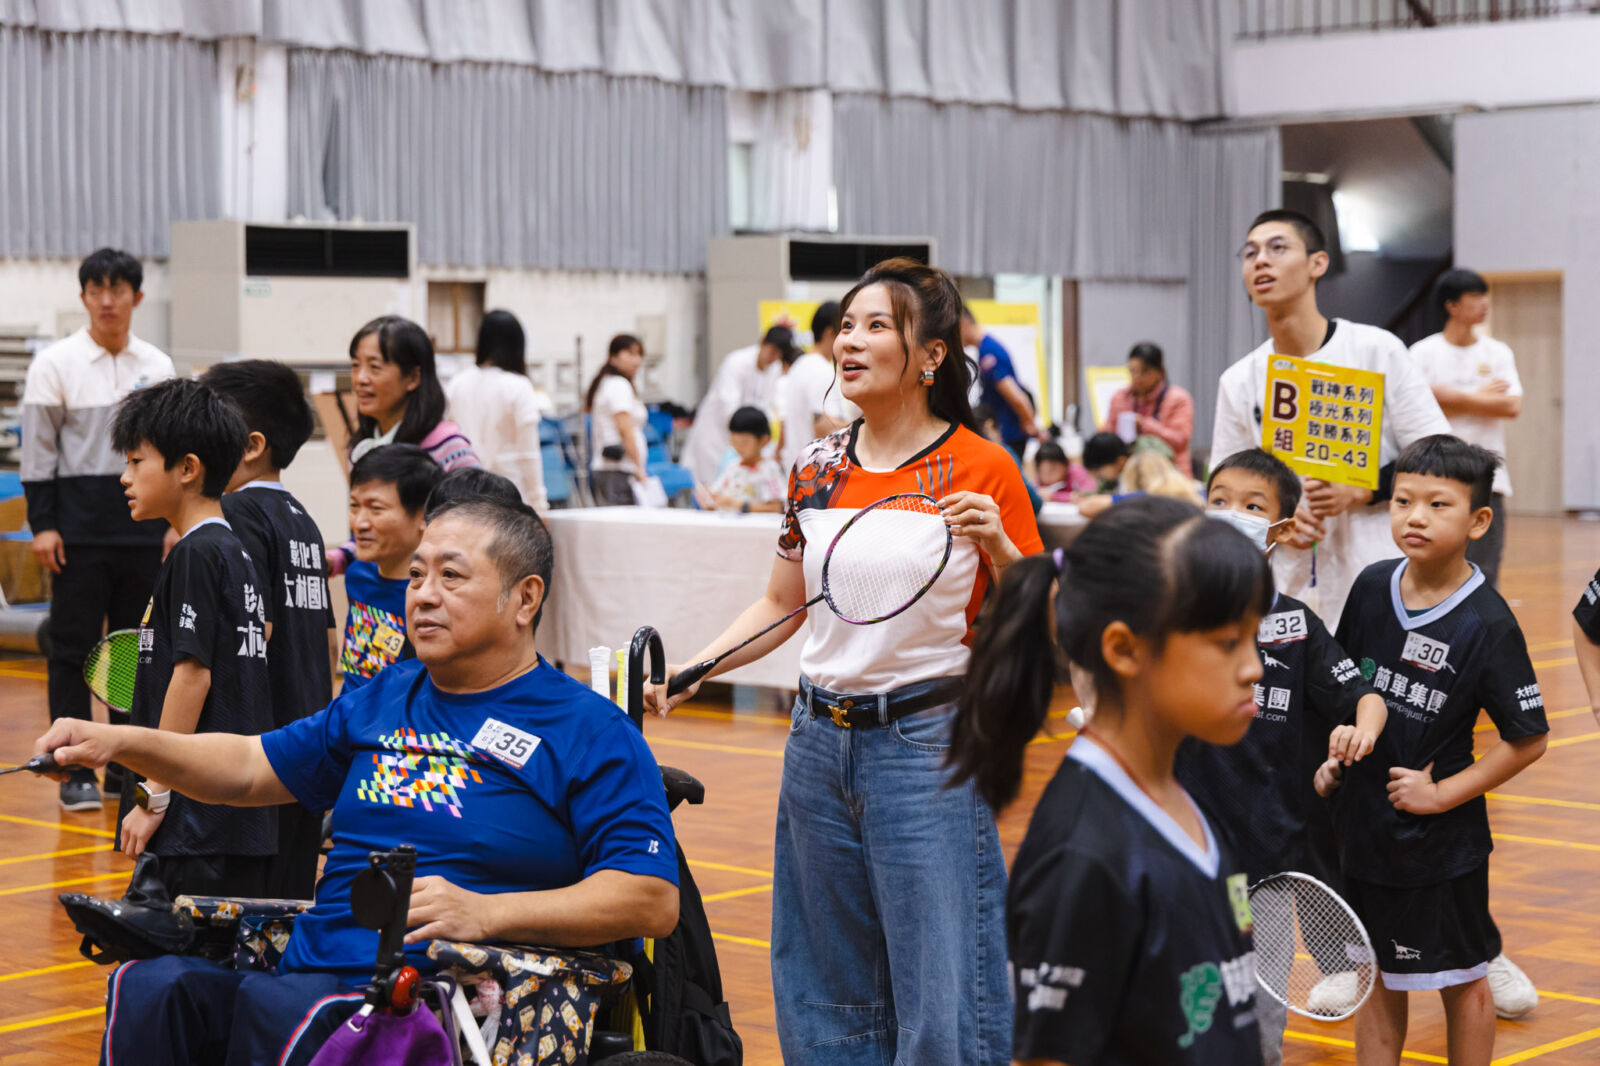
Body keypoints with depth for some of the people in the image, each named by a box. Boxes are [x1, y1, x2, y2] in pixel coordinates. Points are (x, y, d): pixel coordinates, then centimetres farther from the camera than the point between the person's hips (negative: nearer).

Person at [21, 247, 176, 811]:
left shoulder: (158, 366, 9)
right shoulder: (55, 363, -2)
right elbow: (38, 448, -4)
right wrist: (42, 524, -10)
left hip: (142, 525, 4)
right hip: (79, 525, -4)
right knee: (73, 646, -2)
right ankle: (76, 773, 3)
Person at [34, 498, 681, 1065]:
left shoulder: (593, 733, 2)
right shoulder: (382, 701, 24)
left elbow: (654, 901, -8)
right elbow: (251, 769, 31)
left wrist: (484, 912, -18)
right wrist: (122, 744, 15)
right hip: (308, 973, 6)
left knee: (277, 1006, -35)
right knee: (146, 989, -24)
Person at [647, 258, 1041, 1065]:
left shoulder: (982, 470, -7)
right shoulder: (816, 470, 7)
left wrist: (998, 546, -21)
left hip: (927, 746, -5)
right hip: (819, 739, 5)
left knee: (940, 996, -2)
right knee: (826, 988, 13)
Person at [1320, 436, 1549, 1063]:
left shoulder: (1488, 625, -17)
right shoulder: (1372, 587, -2)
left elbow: (1528, 740, -13)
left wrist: (1442, 793, -14)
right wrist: (1335, 757, 5)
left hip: (1441, 840, -5)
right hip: (1363, 821, 5)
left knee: (1462, 981, 10)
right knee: (1378, 976, 16)